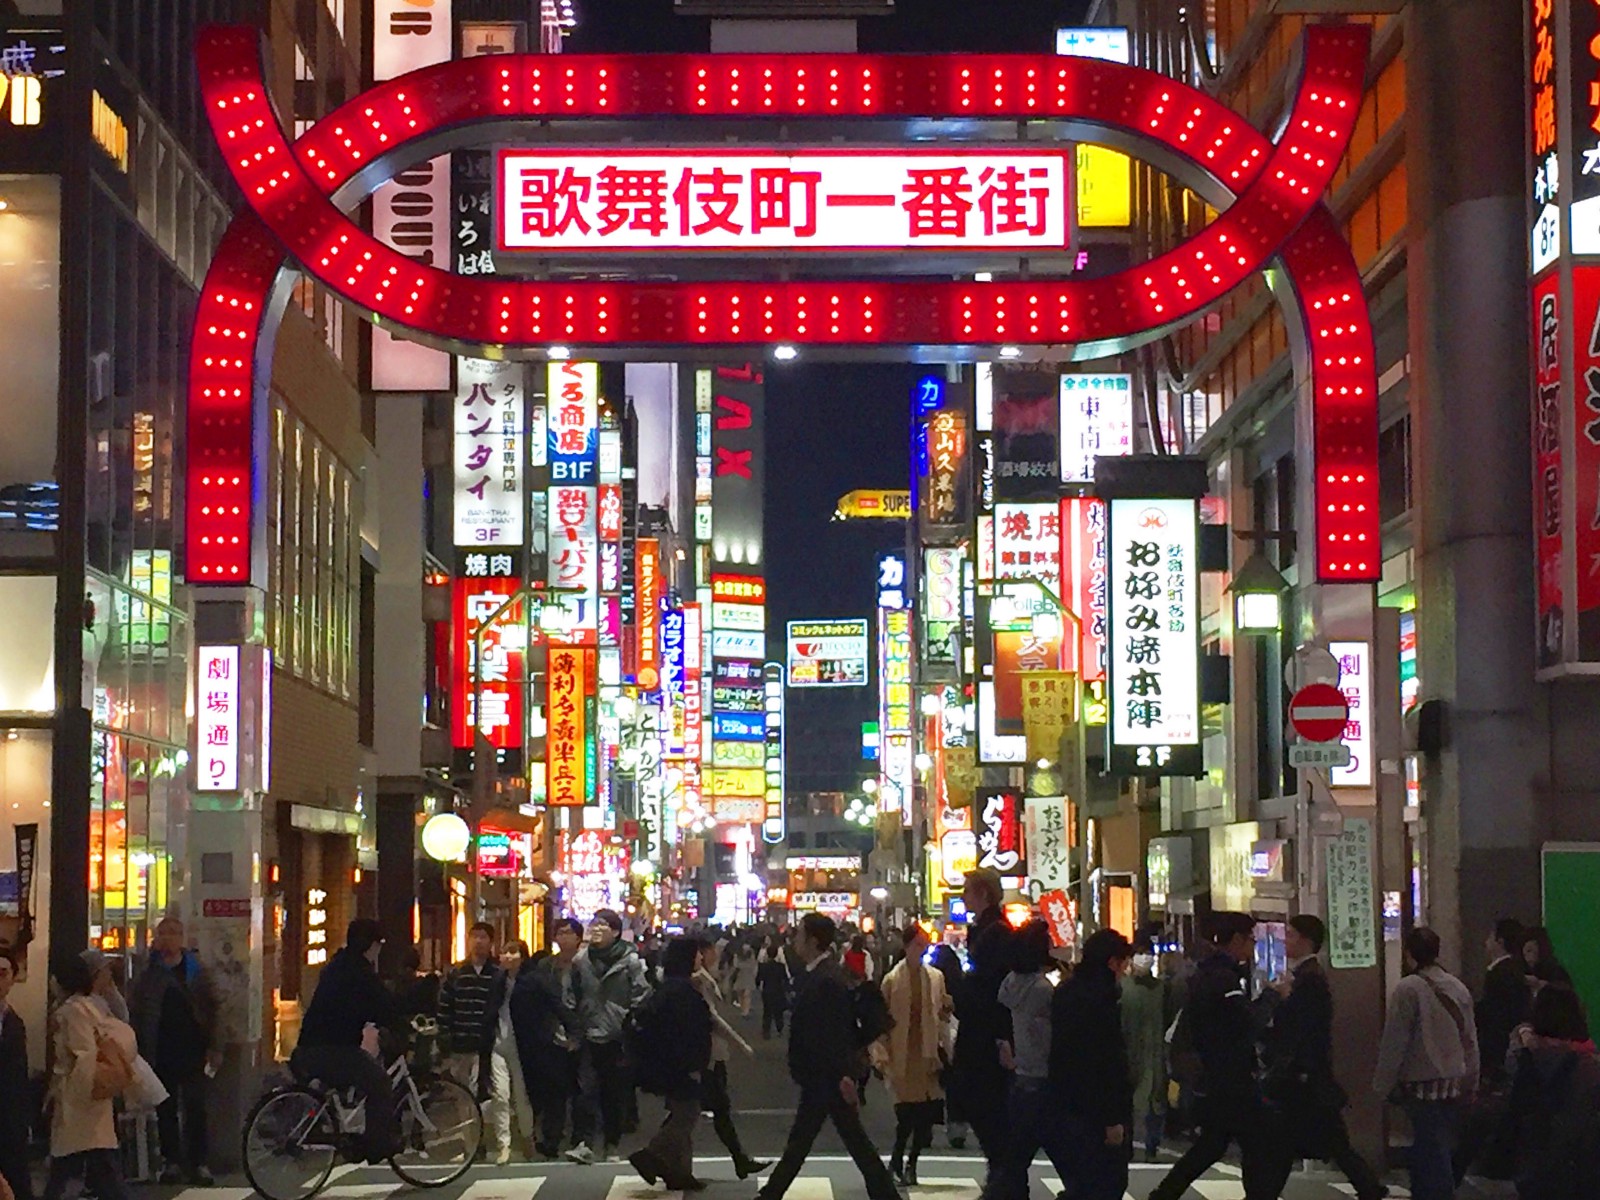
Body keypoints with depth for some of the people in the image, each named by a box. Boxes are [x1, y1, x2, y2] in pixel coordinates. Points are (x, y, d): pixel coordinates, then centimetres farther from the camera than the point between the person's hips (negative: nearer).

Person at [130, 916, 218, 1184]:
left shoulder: (195, 970, 5)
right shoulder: (149, 973, 6)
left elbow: (210, 1009, 3)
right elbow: (136, 1012, 5)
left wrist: (212, 1047, -4)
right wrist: (140, 1049, -2)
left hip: (192, 1050, -1)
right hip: (162, 1052, 1)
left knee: (195, 1109, -3)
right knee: (166, 1109, 5)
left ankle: (198, 1162, 0)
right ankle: (171, 1161, 11)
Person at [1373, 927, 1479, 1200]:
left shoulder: (1408, 988, -12)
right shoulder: (1458, 987, 6)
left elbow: (1394, 1043, -11)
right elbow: (1471, 1041, 10)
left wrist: (1383, 1084, -2)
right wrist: (1470, 1082, 17)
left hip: (1422, 1087, -6)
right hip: (1453, 1084, 6)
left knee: (1430, 1152, -4)